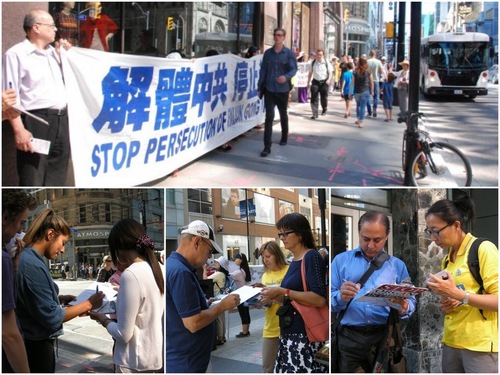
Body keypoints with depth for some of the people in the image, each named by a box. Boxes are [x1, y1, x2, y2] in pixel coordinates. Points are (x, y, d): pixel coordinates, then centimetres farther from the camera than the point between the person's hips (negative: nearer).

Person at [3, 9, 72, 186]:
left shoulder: (53, 52, 18)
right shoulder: (16, 54, -6)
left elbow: (65, 81, 31)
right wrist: (19, 129, -22)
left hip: (60, 120, 8)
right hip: (35, 122, -8)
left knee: (56, 179, 12)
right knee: (32, 182, -6)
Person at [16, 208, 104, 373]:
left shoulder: (25, 258, 7)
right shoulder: (33, 265, -23)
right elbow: (51, 317, -21)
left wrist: (59, 299, 4)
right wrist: (88, 304, -12)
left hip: (32, 343, 10)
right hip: (36, 346, -10)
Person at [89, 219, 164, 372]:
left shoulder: (130, 275, -20)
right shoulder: (154, 269, 4)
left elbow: (124, 334, -19)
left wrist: (105, 320, -2)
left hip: (134, 361, -8)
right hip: (151, 356, 8)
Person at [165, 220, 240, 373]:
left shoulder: (173, 265, 11)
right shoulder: (180, 272, -22)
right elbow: (193, 323, -24)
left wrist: (208, 304, 10)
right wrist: (223, 305, -11)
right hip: (184, 364, -10)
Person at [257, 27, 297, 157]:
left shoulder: (289, 53, -1)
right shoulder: (268, 53, 5)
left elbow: (294, 69, -9)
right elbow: (263, 70, 7)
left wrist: (286, 77, -31)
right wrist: (260, 88, 5)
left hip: (283, 90, 0)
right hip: (269, 90, 0)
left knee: (283, 115, 17)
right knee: (269, 117, -8)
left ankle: (284, 137, 40)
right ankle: (267, 146, -10)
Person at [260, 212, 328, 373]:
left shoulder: (312, 257, -10)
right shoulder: (294, 261, 14)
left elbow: (320, 299, -20)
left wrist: (282, 291, -19)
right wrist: (273, 295, 6)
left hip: (305, 335, -8)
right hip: (290, 334, 8)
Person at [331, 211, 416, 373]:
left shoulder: (398, 266, 13)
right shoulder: (341, 260, 8)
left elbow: (411, 302, 6)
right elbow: (328, 299, 1)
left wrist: (403, 308, -16)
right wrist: (341, 297, -20)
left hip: (385, 337, 1)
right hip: (350, 338, -1)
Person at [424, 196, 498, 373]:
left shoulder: (483, 249, -8)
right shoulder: (447, 260, 14)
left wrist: (456, 294, -21)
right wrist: (445, 306, 1)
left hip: (480, 346, -7)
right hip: (451, 344, 7)